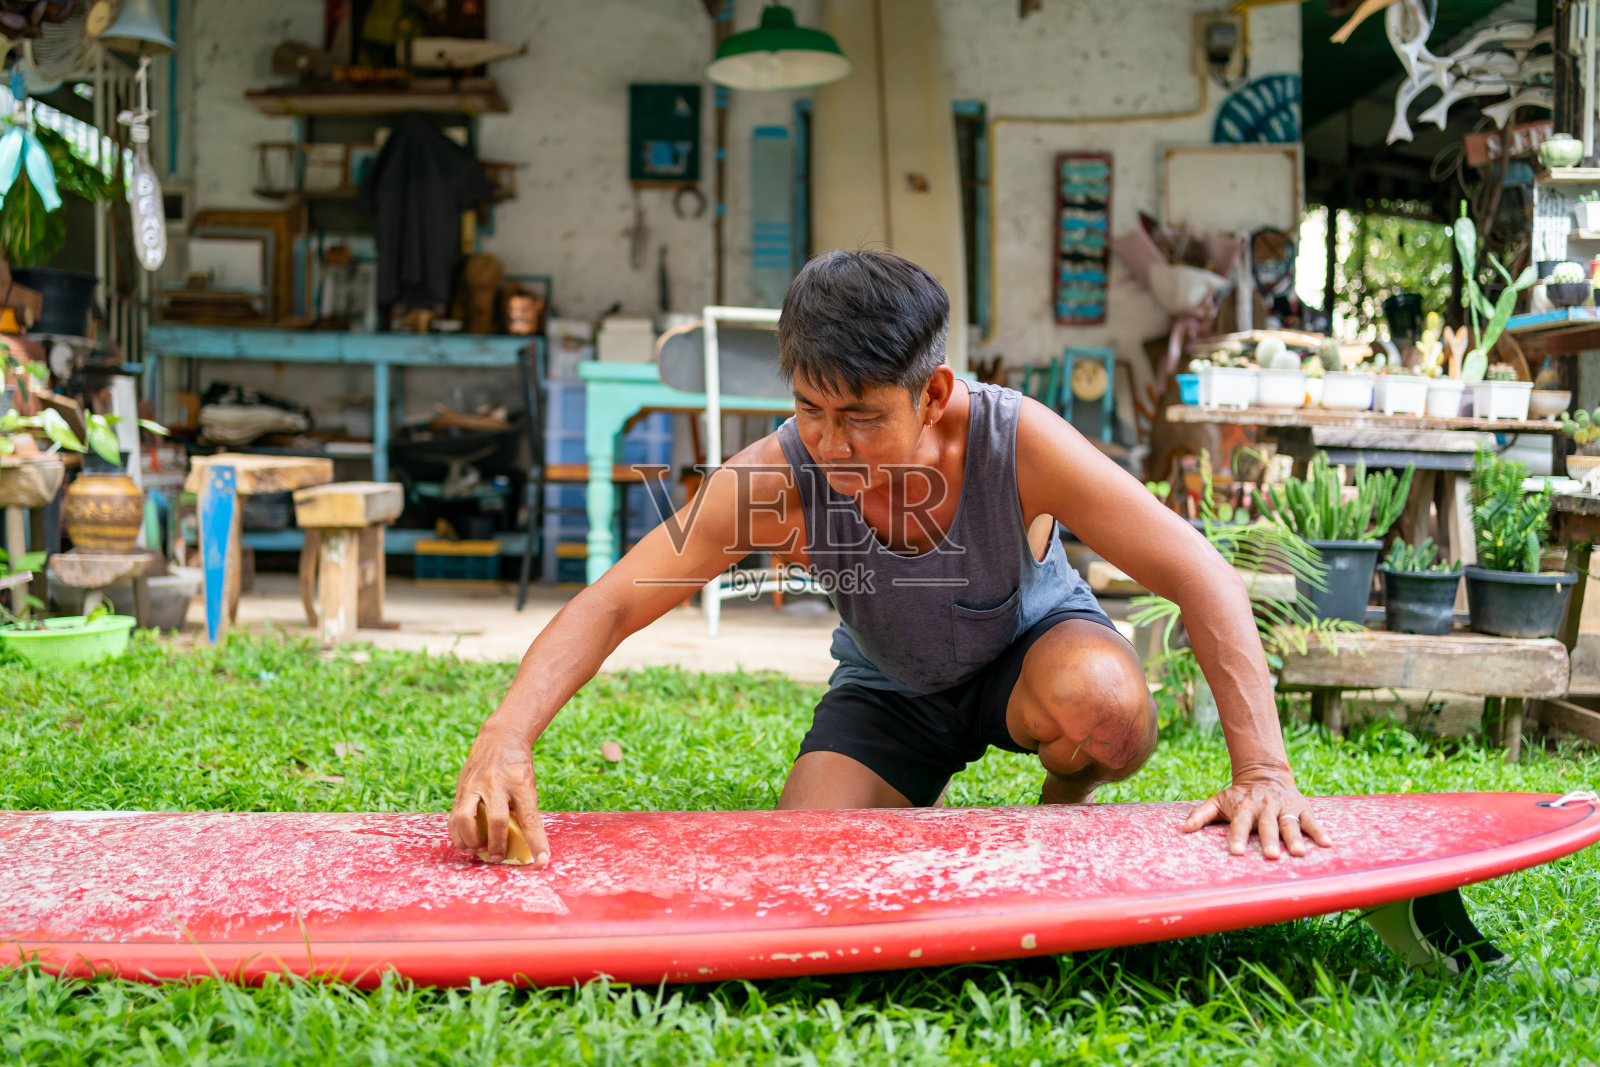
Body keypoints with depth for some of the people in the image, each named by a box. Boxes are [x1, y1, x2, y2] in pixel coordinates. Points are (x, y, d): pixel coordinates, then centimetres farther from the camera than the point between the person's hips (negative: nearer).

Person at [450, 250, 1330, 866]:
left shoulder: (1017, 443, -35)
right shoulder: (778, 476, -31)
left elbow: (1204, 580, -31)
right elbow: (608, 606, -31)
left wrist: (1262, 771, -38)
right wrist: (503, 743, -48)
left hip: (1031, 644, -1)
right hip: (888, 687, 2)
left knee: (1107, 705, -36)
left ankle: (1066, 802, 2)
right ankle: (919, 818, 18)